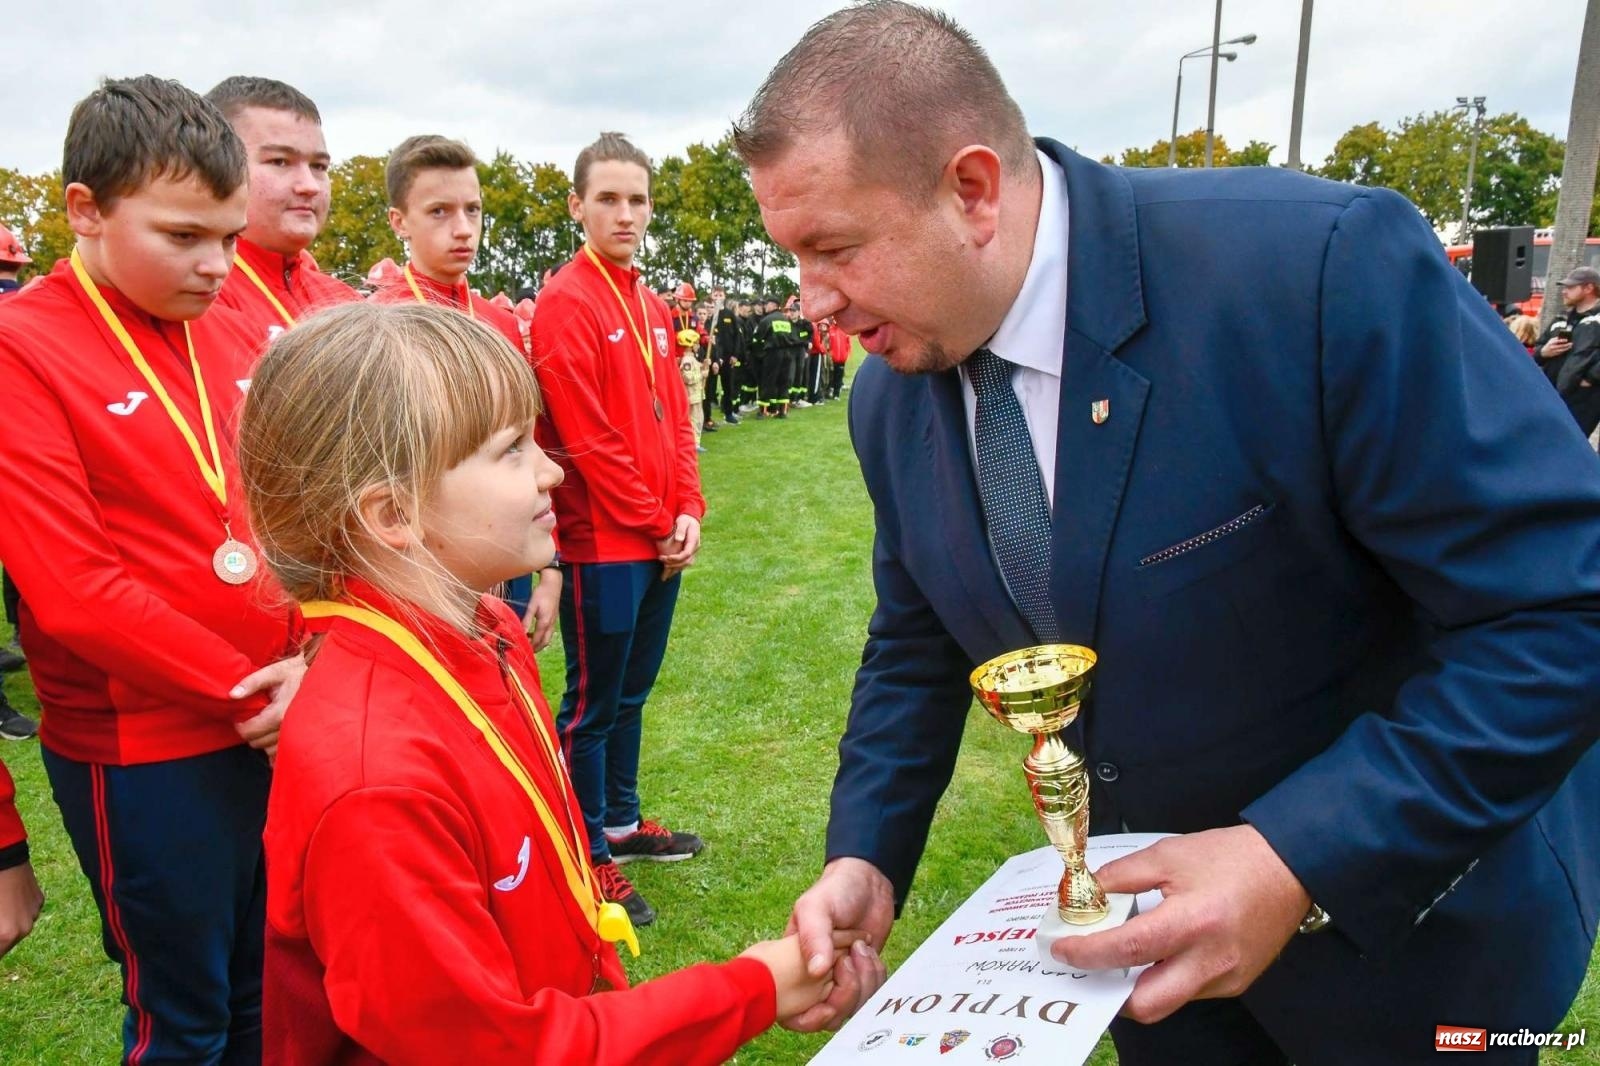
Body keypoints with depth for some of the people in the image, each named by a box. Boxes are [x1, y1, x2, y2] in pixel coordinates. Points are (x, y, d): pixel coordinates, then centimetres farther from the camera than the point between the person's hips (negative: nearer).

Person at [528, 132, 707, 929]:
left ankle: (621, 820, 34)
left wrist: (689, 512, 2)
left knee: (632, 691, 18)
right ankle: (588, 857, 15)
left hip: (662, 543, 8)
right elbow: (587, 439, -17)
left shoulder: (651, 307, 13)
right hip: (601, 542, -8)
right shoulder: (564, 304, -12)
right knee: (593, 701, 3)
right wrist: (654, 523, -11)